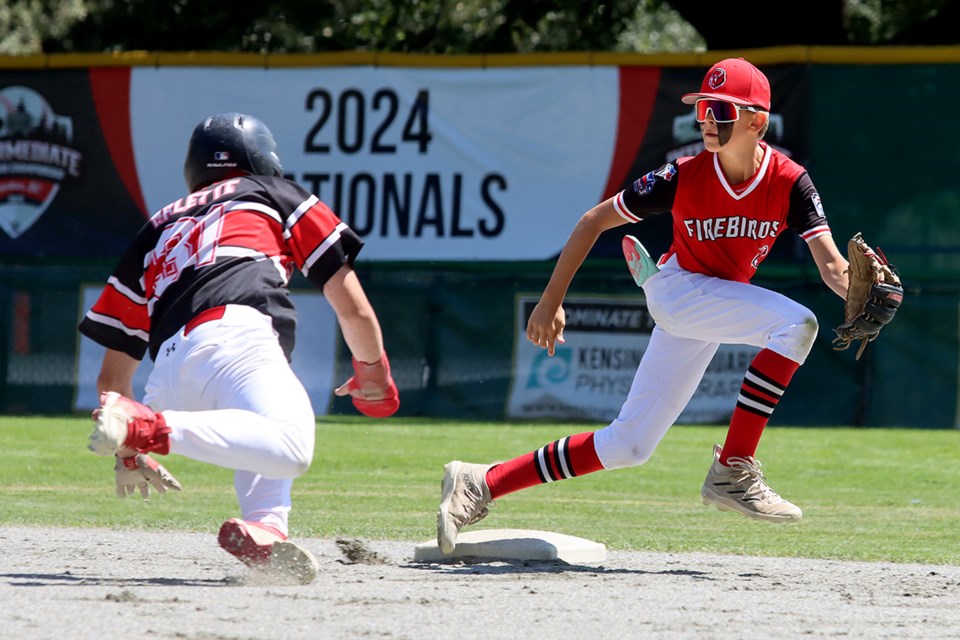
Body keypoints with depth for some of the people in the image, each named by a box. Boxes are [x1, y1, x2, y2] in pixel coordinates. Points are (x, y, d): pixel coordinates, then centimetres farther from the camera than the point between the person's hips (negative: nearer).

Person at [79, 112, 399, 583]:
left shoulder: (158, 228, 36)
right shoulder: (273, 193, 29)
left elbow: (112, 375, 33)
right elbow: (353, 310, 24)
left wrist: (128, 456, 45)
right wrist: (372, 372, 41)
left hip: (169, 372, 5)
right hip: (232, 332, -5)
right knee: (290, 448, -25)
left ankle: (264, 526, 1)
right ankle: (148, 426, -38)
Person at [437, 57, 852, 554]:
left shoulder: (789, 182, -14)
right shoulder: (683, 177, -18)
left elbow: (830, 264, -22)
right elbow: (594, 221, -8)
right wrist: (551, 301, -12)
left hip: (724, 305, 4)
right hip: (675, 290, -4)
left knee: (627, 445, 3)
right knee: (796, 323, -30)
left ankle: (480, 485, 8)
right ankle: (733, 471, -27)